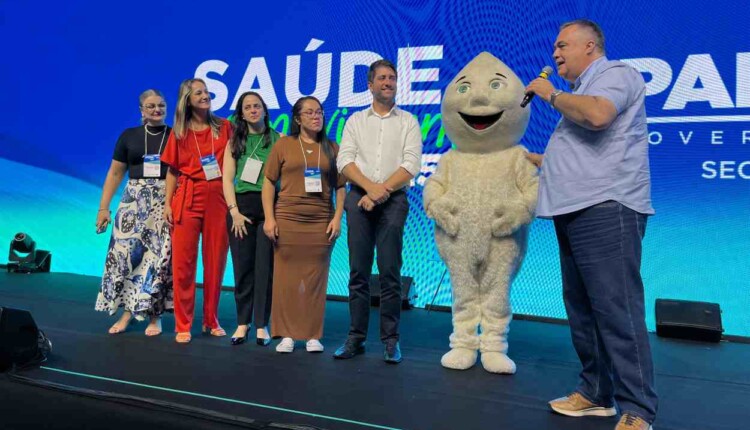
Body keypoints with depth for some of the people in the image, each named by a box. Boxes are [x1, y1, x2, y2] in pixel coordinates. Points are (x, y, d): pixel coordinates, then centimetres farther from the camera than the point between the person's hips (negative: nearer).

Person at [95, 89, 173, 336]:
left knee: (160, 256, -4)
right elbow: (115, 173, 12)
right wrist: (103, 207, 6)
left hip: (166, 203, -2)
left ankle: (155, 315, 5)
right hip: (134, 201, 2)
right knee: (125, 252, -3)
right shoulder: (128, 136, 10)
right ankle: (127, 312, 9)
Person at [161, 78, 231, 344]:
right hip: (188, 200, 0)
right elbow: (173, 171, 10)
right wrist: (167, 204, 1)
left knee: (215, 262, 5)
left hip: (218, 200, 1)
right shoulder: (179, 132, 8)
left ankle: (211, 320, 19)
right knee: (183, 262, -1)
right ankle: (183, 325, 9)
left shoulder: (224, 127, 7)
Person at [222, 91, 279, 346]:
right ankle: (242, 322, 14)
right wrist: (234, 211, -5)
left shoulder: (278, 139, 6)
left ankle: (262, 324, 8)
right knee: (242, 266, 4)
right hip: (241, 206, 2)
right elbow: (227, 179, 7)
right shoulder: (235, 142, 13)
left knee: (265, 266, 0)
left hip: (269, 206, -2)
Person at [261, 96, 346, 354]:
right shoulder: (284, 144, 6)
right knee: (286, 277, 2)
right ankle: (286, 334, 12)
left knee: (316, 279, 4)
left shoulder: (331, 148, 10)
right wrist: (269, 218, -4)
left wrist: (337, 218, -3)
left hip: (321, 222, 1)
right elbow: (269, 182, 4)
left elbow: (340, 187, 7)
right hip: (287, 219, -1)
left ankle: (313, 335, 13)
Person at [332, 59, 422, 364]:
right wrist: (370, 187, -12)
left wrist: (383, 191, -11)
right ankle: (356, 338, 9)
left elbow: (411, 164, -1)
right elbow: (345, 160, 3)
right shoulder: (356, 121, 15)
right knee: (358, 271, 2)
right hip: (358, 197, 2)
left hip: (393, 199, -1)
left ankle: (390, 341, 4)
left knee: (390, 272, -3)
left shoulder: (408, 122, 11)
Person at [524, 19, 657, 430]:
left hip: (605, 209, -10)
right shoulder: (585, 90, 26)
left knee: (616, 309, -11)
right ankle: (596, 392, 19)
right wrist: (534, 159, 38)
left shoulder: (616, 73, 0)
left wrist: (551, 94, -7)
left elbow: (597, 115, -23)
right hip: (576, 212, 10)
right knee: (581, 307, 10)